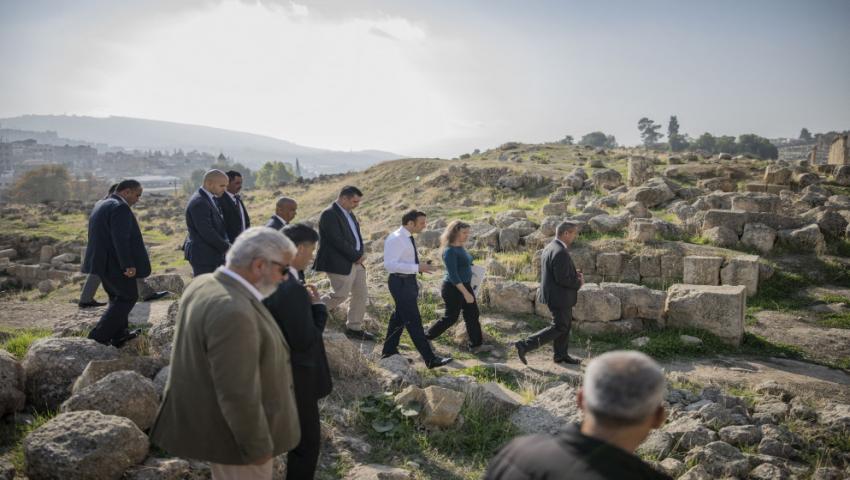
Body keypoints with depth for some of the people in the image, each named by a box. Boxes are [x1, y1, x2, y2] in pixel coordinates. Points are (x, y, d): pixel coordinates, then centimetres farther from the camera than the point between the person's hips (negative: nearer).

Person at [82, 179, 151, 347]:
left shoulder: (101, 205, 16)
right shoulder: (120, 207, -18)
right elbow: (121, 239, -25)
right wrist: (128, 265, -24)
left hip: (101, 261, 10)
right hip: (114, 263, -10)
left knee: (117, 297, 20)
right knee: (128, 297, 1)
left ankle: (119, 335, 28)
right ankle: (98, 336, -1)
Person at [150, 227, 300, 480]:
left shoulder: (204, 286, -3)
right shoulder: (233, 313, -34)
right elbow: (238, 393, -29)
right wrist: (258, 447, -18)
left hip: (210, 413, 9)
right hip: (235, 428, -9)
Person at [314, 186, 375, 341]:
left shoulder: (349, 214, 14)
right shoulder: (329, 214, -16)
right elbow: (338, 241, -22)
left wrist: (361, 254, 1)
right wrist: (357, 256, -15)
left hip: (355, 261, 10)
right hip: (339, 263, -10)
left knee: (361, 294, 11)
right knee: (341, 294, -7)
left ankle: (354, 328, 22)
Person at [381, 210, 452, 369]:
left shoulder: (408, 238, 10)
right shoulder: (395, 239, -19)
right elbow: (390, 264, -27)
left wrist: (420, 266, 10)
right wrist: (417, 268, -28)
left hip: (409, 281, 10)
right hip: (400, 282, -10)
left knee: (400, 317, 20)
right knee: (413, 321, -7)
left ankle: (389, 351, 35)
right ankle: (430, 359, -4)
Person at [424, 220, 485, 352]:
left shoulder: (460, 248, 8)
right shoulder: (450, 251, -21)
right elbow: (453, 275, -25)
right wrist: (466, 293, -27)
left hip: (465, 286, 9)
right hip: (453, 289, -9)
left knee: (472, 315, 8)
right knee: (451, 318, 3)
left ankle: (476, 345, 16)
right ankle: (425, 338, 20)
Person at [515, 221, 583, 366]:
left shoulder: (549, 248, 8)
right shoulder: (561, 252, -24)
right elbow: (562, 279, -25)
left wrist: (575, 275, 9)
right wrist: (578, 283, -9)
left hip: (552, 293, 10)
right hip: (559, 296, -10)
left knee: (565, 324, 20)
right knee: (559, 327, 0)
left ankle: (561, 355, 31)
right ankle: (524, 345, -3)